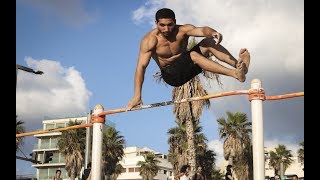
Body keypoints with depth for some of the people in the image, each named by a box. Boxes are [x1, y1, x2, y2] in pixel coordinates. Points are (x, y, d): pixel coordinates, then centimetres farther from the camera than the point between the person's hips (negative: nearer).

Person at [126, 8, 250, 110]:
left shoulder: (182, 30, -11)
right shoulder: (150, 40, -18)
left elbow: (201, 30, -31)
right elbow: (141, 67, -24)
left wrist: (212, 32, -56)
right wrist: (137, 96, -32)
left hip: (187, 66, 5)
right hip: (171, 74, -4)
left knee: (209, 41, -16)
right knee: (193, 55, -33)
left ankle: (238, 64, -32)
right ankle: (235, 74, -43)